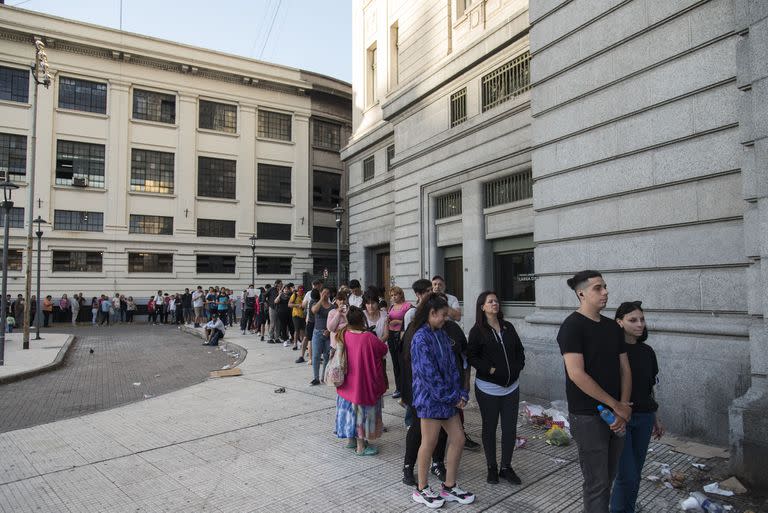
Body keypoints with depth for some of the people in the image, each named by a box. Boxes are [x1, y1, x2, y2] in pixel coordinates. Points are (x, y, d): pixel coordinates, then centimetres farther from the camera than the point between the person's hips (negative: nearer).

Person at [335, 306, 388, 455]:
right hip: (364, 381, -6)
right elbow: (384, 350, -8)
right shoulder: (368, 337, -23)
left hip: (347, 383, 6)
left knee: (350, 409, 20)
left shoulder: (343, 334, -9)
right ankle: (361, 447, 17)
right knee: (361, 410, 7)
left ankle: (351, 439, 36)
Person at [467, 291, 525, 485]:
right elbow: (471, 356, -8)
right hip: (488, 388, -4)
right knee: (489, 428, 9)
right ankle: (492, 468, 23)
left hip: (511, 387, 4)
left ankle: (506, 467, 23)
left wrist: (518, 367, 0)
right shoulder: (477, 330, -6)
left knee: (510, 428, 8)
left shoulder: (508, 327, 8)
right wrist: (489, 369, -16)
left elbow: (520, 350, 14)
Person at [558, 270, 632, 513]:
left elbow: (625, 369, 8)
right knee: (597, 482, 2)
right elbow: (577, 374, -21)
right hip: (588, 417, -7)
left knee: (609, 477, 18)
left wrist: (622, 409, -5)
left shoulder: (613, 326, 8)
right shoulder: (572, 326, -15)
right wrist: (616, 405, -15)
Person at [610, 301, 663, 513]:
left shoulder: (647, 351, 6)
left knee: (635, 474, 12)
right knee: (627, 476, -6)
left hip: (643, 418, 6)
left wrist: (655, 417, 17)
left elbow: (649, 388, 15)